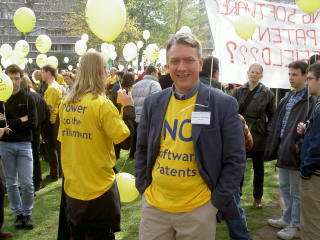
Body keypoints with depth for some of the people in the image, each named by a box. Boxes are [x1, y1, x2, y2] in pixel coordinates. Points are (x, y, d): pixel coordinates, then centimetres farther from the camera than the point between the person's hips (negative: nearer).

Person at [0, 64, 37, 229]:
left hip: (24, 144, -1)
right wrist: (20, 121, -16)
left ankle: (27, 213, 17)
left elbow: (33, 123, -10)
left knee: (27, 183, -1)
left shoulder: (28, 98, -1)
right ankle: (18, 214, 22)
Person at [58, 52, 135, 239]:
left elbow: (64, 139, 10)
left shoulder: (66, 103, 1)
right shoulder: (102, 104, -18)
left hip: (72, 187, 6)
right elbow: (126, 141, -18)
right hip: (99, 189, -6)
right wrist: (129, 108, -8)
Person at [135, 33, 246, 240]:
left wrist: (216, 202, -8)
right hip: (154, 206, 3)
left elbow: (236, 159, -6)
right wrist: (144, 188, 5)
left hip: (199, 209, -3)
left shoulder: (224, 104, -8)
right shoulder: (153, 103, 3)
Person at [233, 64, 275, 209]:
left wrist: (267, 131, -5)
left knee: (258, 167, 12)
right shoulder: (238, 92, 3)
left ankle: (257, 197, 25)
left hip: (259, 135, 0)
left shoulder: (267, 94, 0)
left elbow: (272, 116, 4)